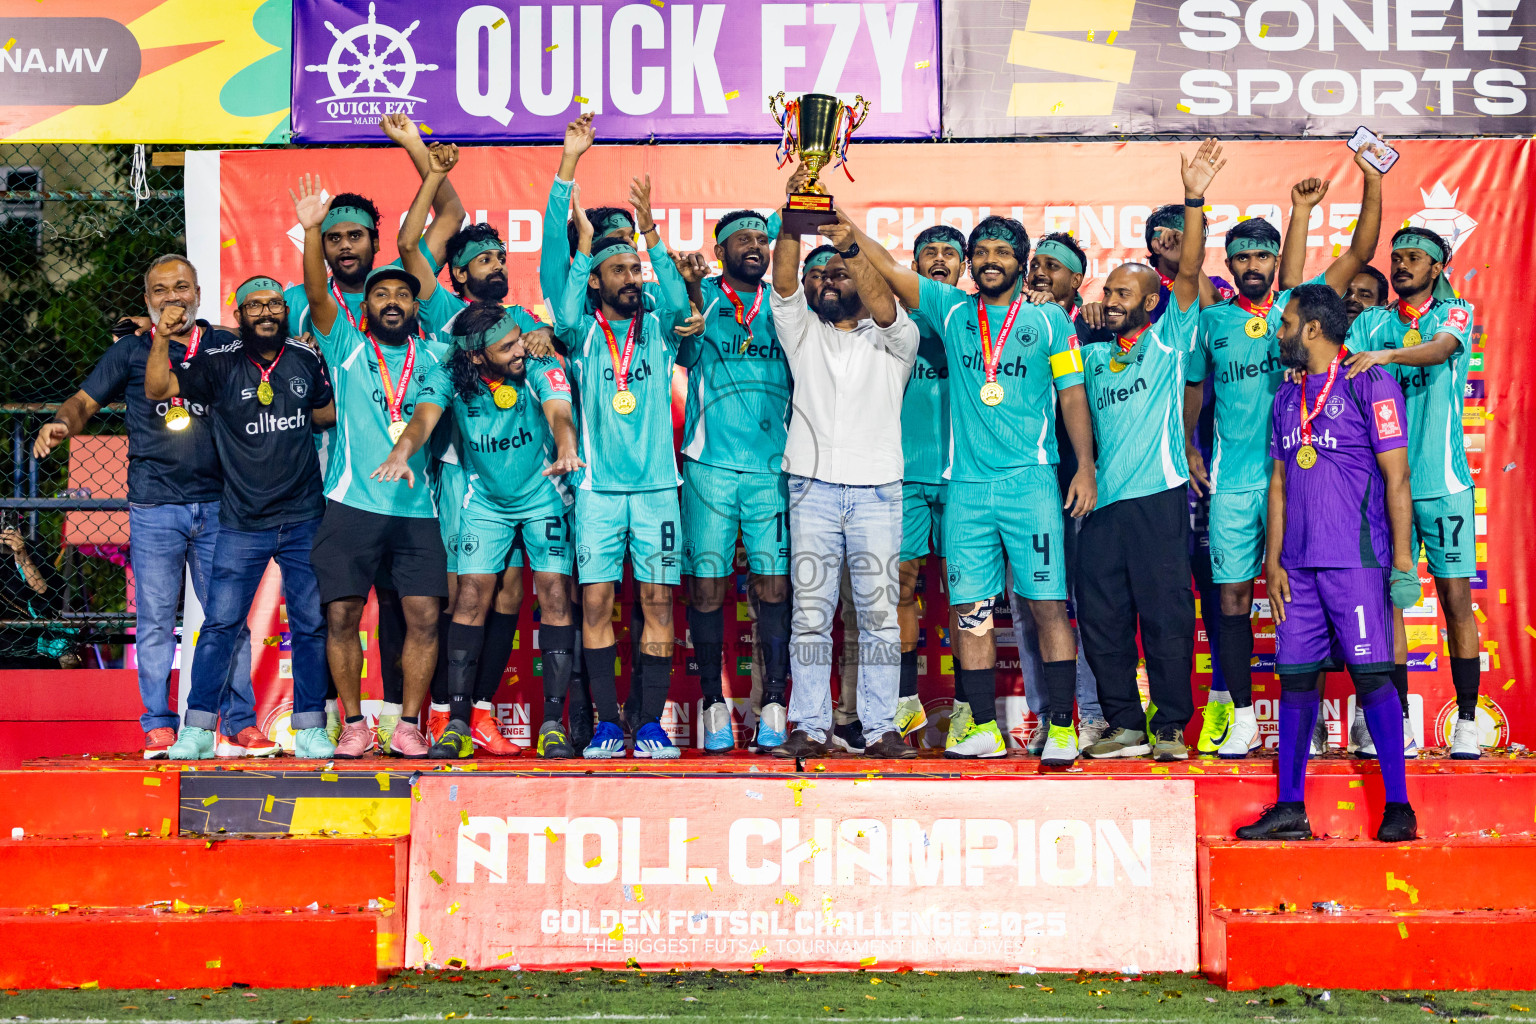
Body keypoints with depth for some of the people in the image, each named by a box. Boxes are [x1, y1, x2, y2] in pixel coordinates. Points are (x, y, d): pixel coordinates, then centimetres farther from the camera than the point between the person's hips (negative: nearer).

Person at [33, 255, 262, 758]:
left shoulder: (226, 345, 11)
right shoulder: (131, 349, 9)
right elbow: (85, 400, 9)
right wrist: (59, 424, -13)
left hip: (217, 503, 1)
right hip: (154, 508, -1)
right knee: (154, 621, 1)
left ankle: (239, 725, 9)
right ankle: (159, 728, 9)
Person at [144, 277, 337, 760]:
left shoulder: (305, 360, 6)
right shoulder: (220, 364, -1)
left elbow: (328, 412, 22)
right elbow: (157, 390, -10)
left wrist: (296, 416, 5)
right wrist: (162, 338, -21)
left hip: (303, 520, 2)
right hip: (242, 524, -2)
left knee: (311, 626, 4)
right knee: (220, 624, -3)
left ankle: (310, 729, 13)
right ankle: (197, 729, 5)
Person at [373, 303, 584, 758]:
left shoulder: (541, 369, -19)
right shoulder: (454, 378, -15)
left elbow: (559, 414, -33)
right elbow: (425, 416, -29)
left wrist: (566, 452, -56)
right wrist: (401, 452, -52)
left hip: (544, 497, -1)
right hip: (485, 502, 1)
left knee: (554, 594, -9)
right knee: (472, 595, -7)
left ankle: (553, 722, -6)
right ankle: (459, 720, -3)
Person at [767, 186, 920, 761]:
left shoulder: (893, 340, 11)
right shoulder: (803, 332, 16)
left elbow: (883, 305, -10)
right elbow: (784, 283, 0)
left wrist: (849, 245, -21)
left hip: (876, 491, -1)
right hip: (813, 486, 1)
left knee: (879, 613, -1)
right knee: (810, 614, -1)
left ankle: (880, 728, 3)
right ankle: (810, 728, 2)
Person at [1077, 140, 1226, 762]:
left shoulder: (1168, 340, 5)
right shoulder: (1093, 354, 18)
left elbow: (1190, 272, -7)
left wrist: (1194, 200, -17)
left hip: (1157, 495, -5)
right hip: (1102, 500, 5)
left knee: (1166, 616, -4)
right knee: (1102, 619, 4)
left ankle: (1171, 727, 3)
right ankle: (1125, 725, 13)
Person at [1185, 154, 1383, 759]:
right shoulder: (1212, 321, 8)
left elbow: (1359, 254, 0)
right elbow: (1193, 385, 20)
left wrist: (1372, 183, -7)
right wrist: (1188, 447, 11)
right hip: (1231, 481, 1)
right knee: (1232, 599, 2)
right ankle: (1243, 719, 11)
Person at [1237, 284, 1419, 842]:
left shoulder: (1370, 384, -3)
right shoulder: (1287, 396, 17)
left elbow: (1396, 477, -6)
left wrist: (1402, 557, -10)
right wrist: (1272, 561, 11)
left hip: (1356, 558, -6)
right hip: (1299, 562, 6)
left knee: (1370, 673, -8)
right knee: (1295, 675, 5)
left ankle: (1398, 806, -2)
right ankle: (1290, 807, 10)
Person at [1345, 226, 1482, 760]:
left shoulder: (1455, 312, 4)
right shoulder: (1371, 322, 13)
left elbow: (1441, 349, -17)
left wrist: (1385, 355, -35)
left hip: (1443, 481, -2)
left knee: (1456, 598, -1)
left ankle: (1467, 721, 5)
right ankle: (1398, 721, 8)